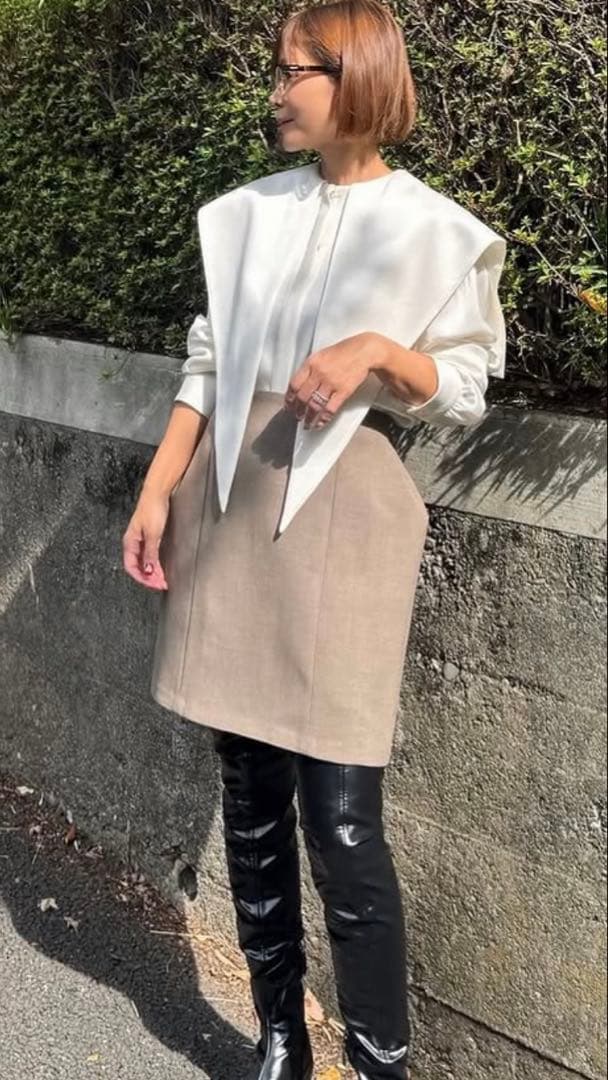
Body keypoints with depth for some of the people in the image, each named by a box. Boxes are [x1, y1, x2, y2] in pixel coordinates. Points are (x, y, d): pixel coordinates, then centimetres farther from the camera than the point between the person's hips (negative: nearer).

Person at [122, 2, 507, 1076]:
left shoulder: (433, 230, 1)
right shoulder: (248, 211, 13)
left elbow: (465, 393, 0)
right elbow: (207, 361, 13)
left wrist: (377, 350, -17)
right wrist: (157, 493, 7)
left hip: (343, 509, -4)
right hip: (230, 494, 5)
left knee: (341, 820, -7)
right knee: (249, 795, 10)